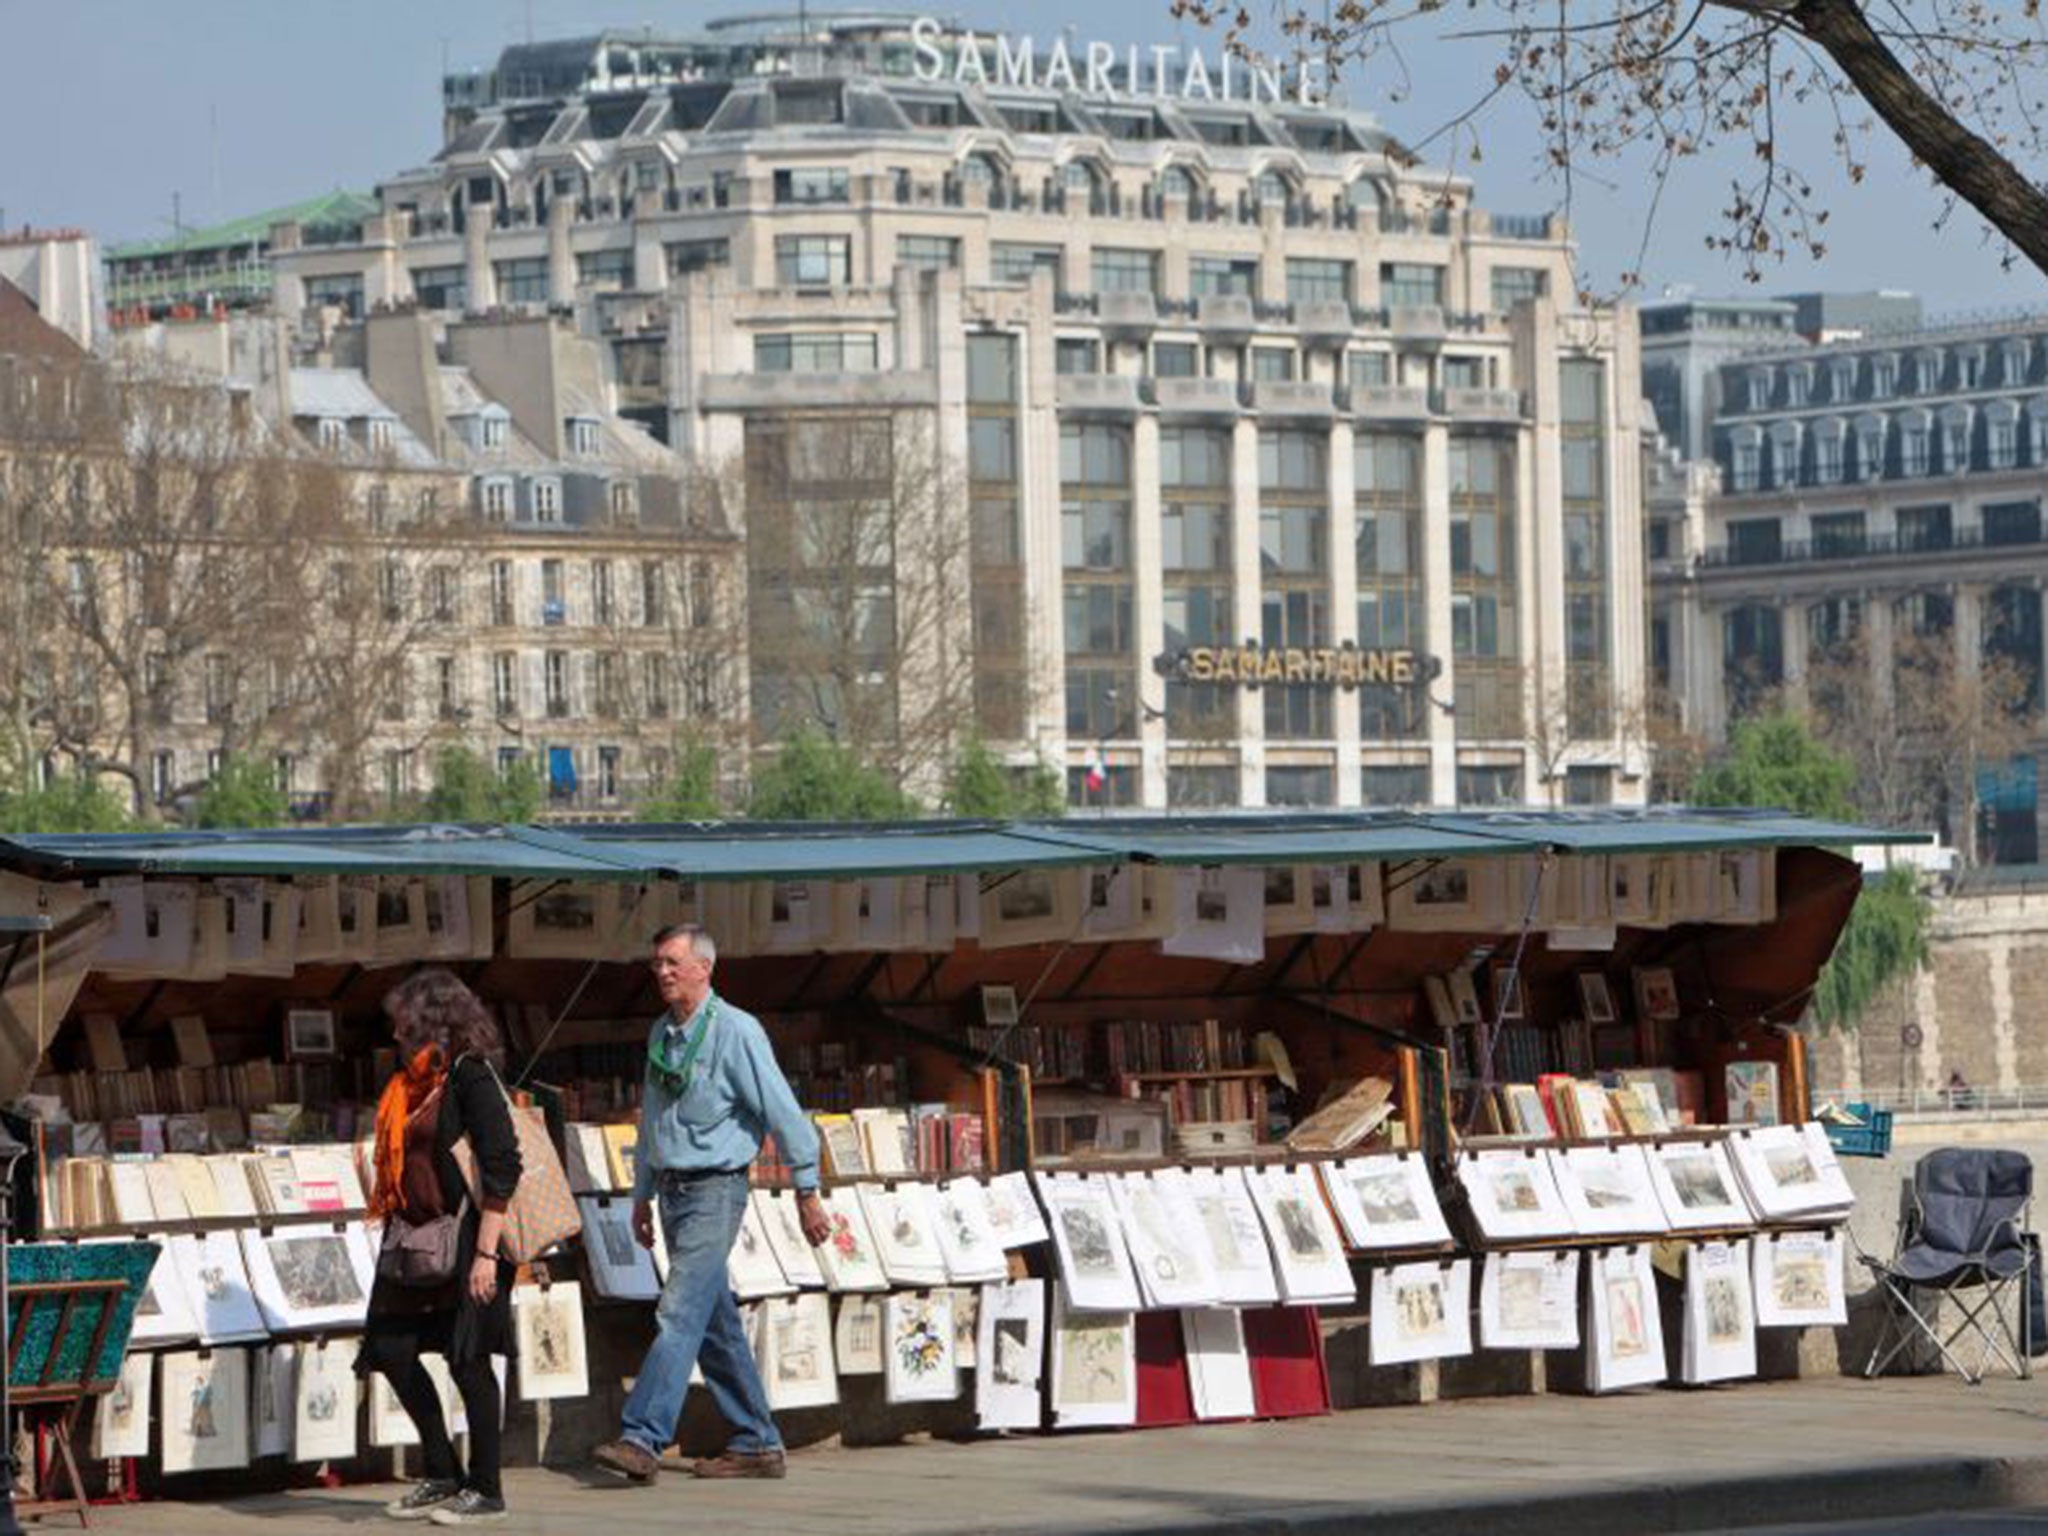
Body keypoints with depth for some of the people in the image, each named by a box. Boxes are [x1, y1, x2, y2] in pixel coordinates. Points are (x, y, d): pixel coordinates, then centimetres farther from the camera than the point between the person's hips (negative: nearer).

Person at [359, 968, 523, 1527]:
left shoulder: (470, 1077, -12)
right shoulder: (414, 1081, 14)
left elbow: (502, 1167, -17)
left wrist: (485, 1252, -20)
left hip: (465, 1237, -9)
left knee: (466, 1356, -4)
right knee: (391, 1349, 5)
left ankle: (485, 1490, 7)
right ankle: (441, 1476, 17)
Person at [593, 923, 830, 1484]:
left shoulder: (735, 1032, -11)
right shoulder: (661, 1033, 13)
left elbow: (782, 1113, -10)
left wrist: (808, 1191, -9)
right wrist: (643, 1195, 24)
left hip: (714, 1190, -8)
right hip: (672, 1189, 8)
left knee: (680, 1315, -16)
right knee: (716, 1325, 10)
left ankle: (641, 1439, -24)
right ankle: (757, 1444, 15)